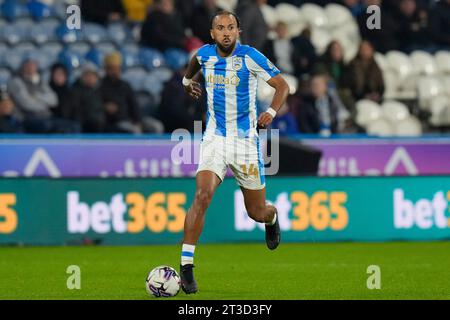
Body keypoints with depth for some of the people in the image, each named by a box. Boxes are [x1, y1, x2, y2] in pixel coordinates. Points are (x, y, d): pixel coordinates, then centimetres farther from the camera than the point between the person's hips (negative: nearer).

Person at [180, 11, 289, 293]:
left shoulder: (250, 57, -12)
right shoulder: (205, 54, 0)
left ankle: (272, 217, 49)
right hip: (214, 139, 2)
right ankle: (186, 265, -23)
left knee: (257, 212, 9)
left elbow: (283, 85, -7)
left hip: (245, 140, -1)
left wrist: (271, 113, -20)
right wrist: (188, 80, 34)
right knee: (202, 196, -23)